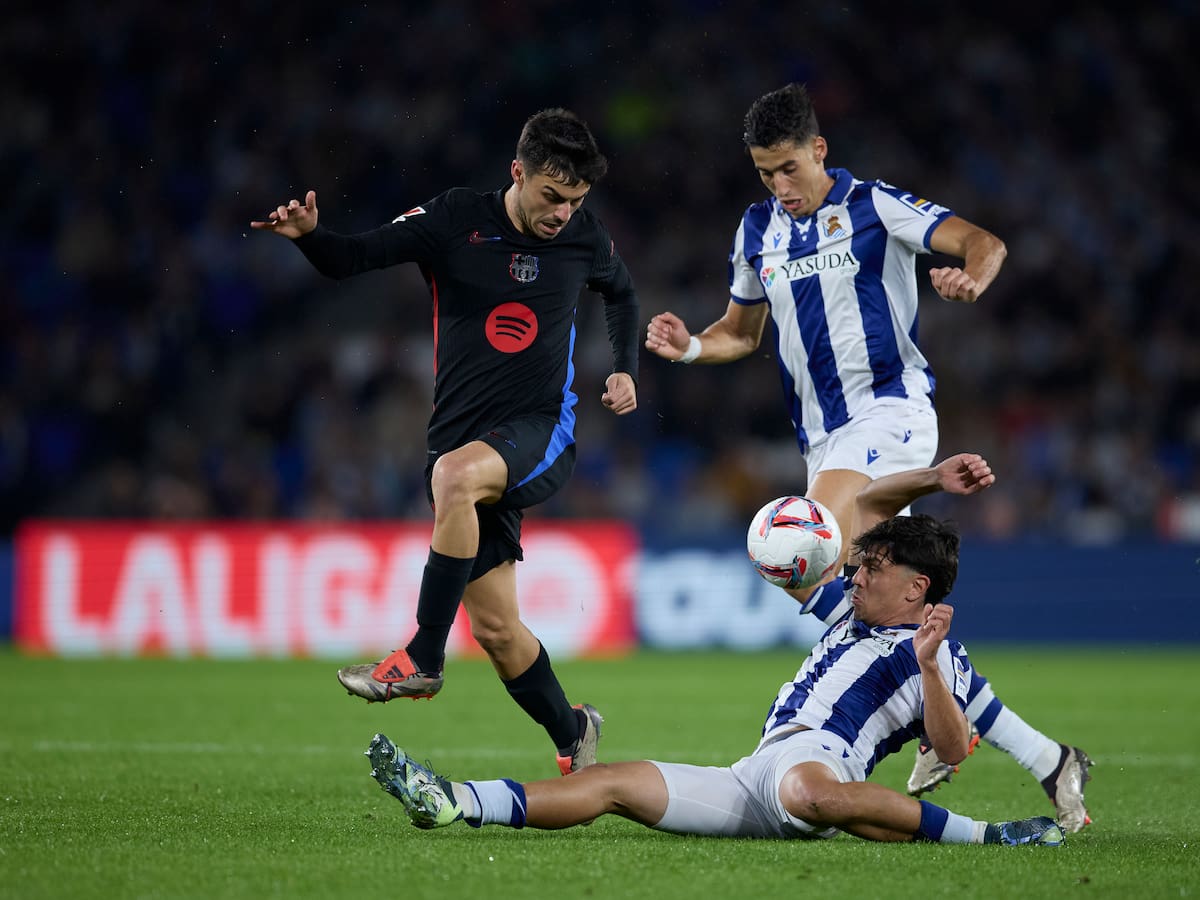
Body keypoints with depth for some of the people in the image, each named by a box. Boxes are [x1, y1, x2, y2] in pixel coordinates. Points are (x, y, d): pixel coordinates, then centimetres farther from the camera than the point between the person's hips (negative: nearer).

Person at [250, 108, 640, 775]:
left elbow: (622, 293, 24)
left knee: (456, 474, -37)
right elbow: (354, 258, -6)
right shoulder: (456, 220, -5)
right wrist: (309, 234, -27)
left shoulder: (585, 238, 1)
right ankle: (573, 736, 27)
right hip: (463, 438, 2)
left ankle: (423, 659, -28)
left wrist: (626, 370, 9)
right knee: (495, 628, 1)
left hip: (541, 433, -2)